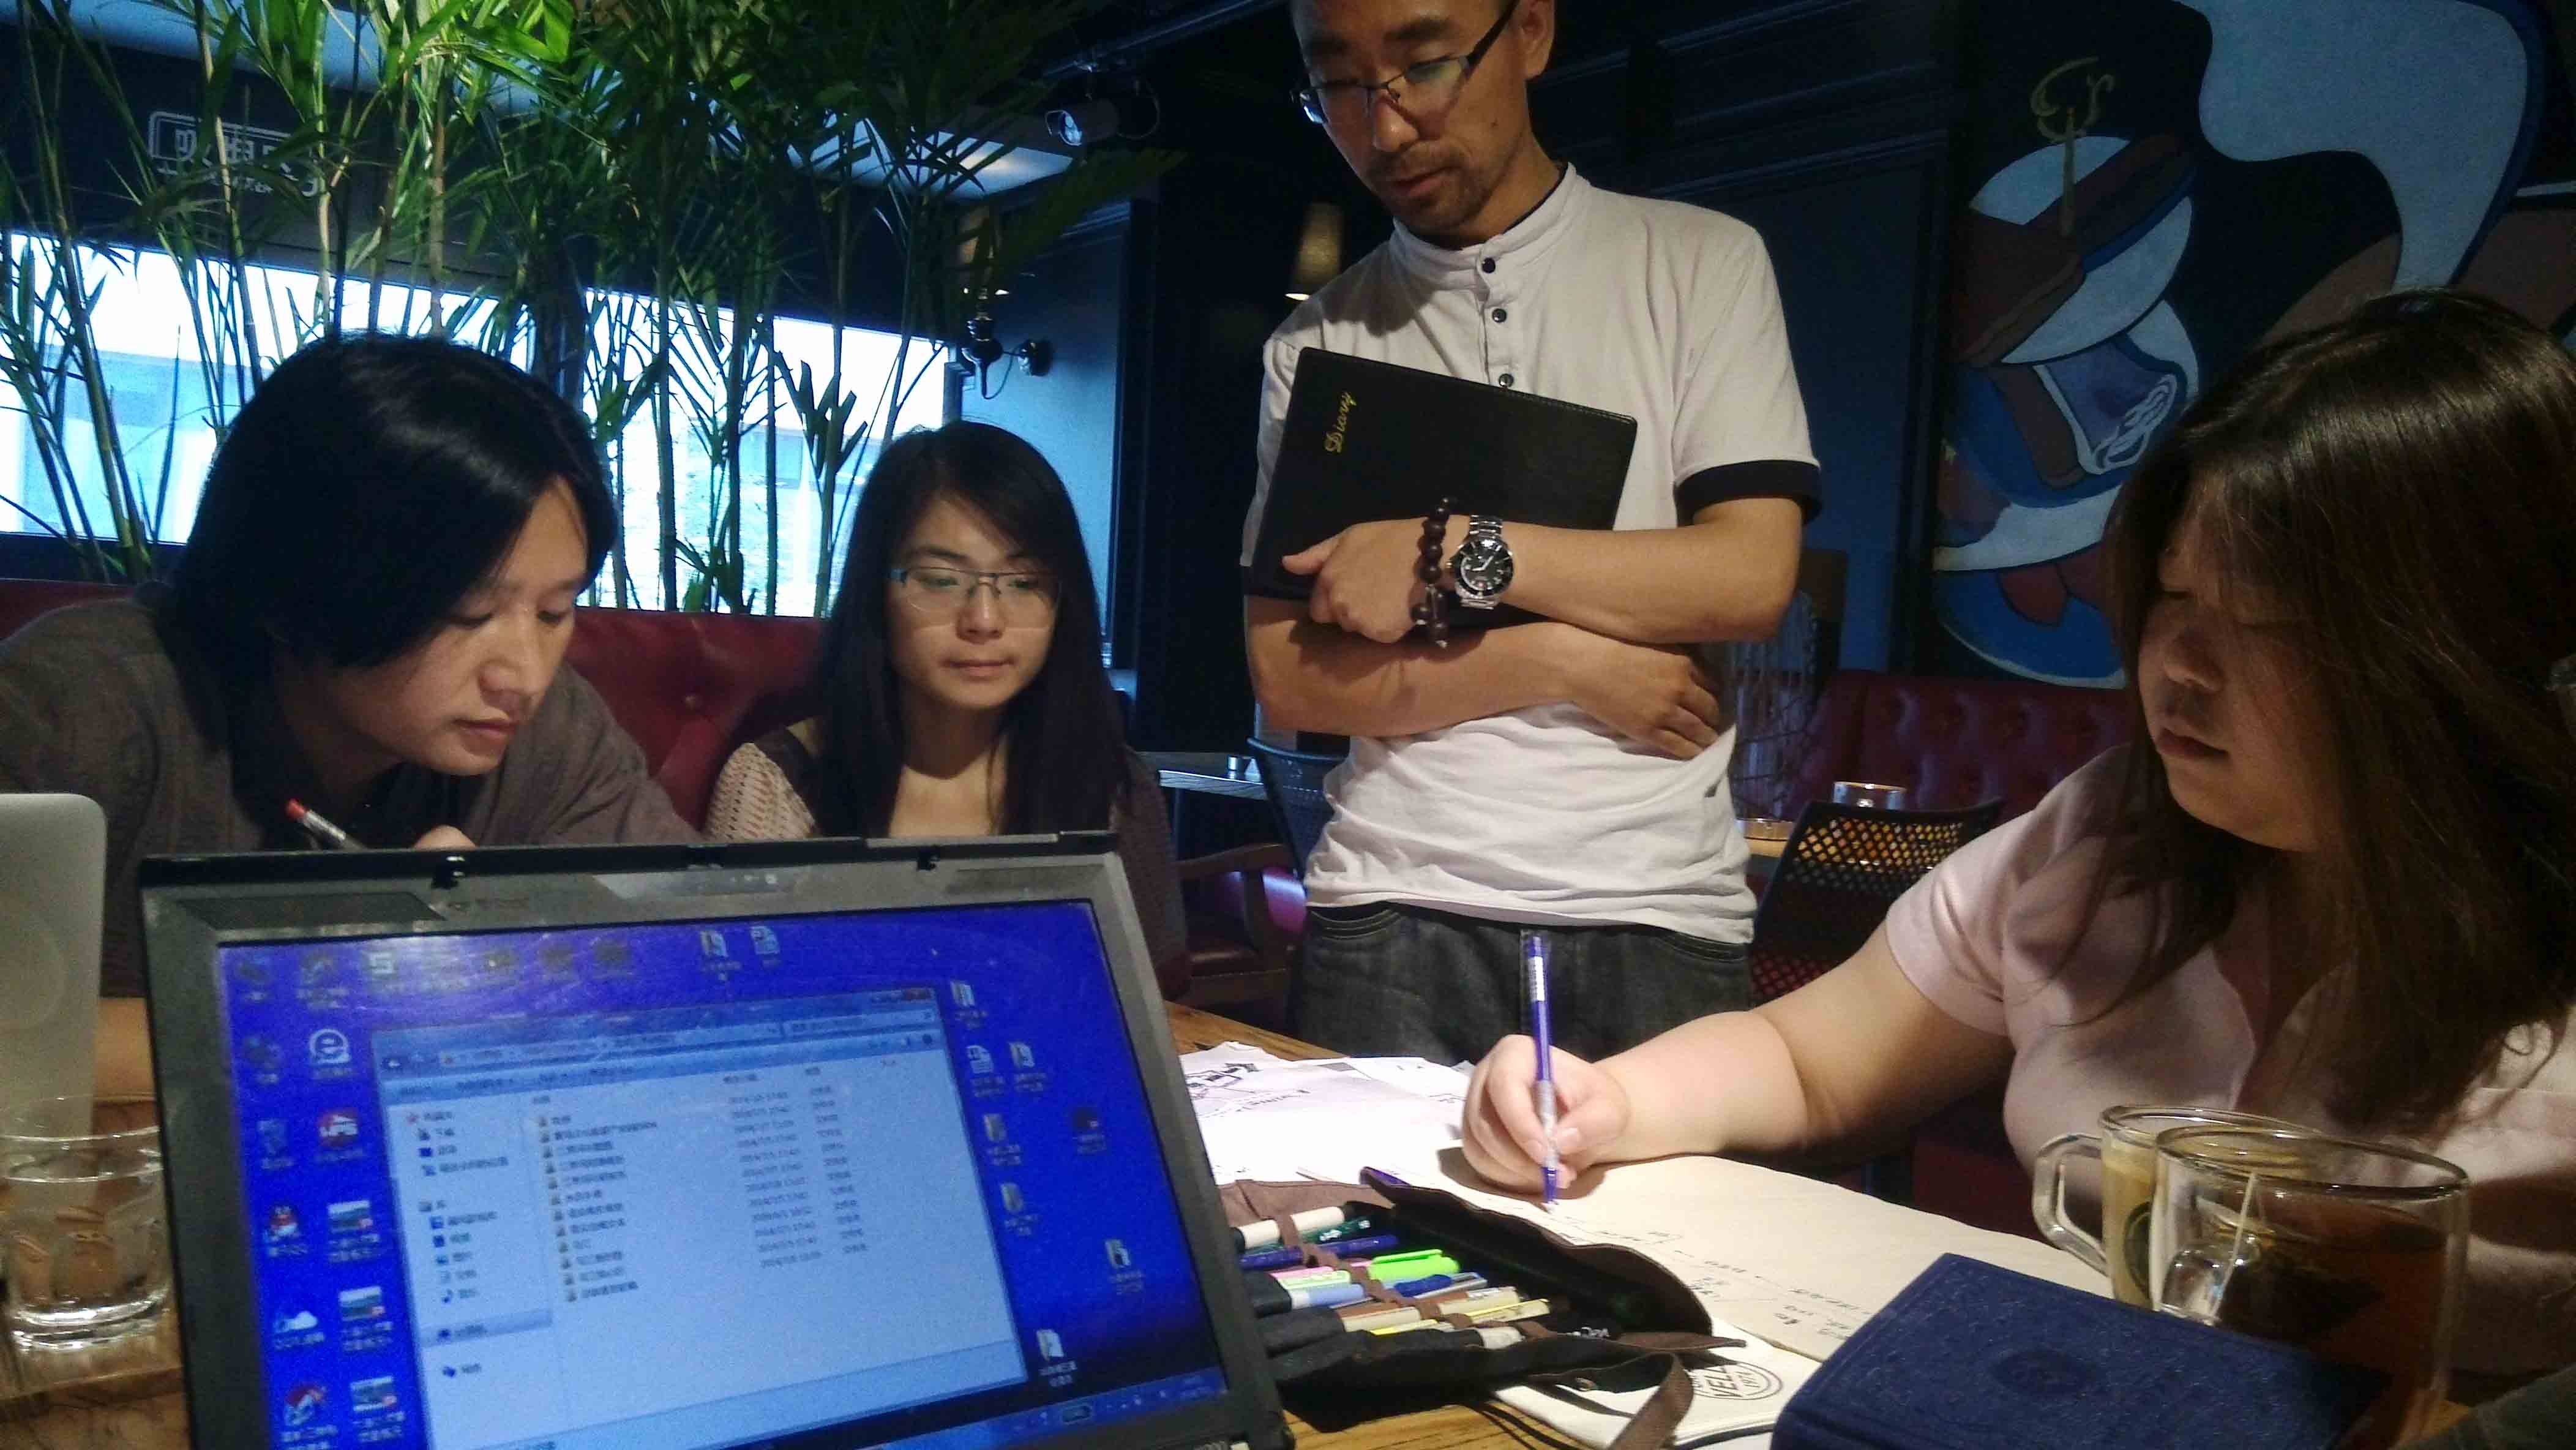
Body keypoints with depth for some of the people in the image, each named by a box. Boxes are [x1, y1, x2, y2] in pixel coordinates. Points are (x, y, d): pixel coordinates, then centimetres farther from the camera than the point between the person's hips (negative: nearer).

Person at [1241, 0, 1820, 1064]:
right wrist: (1562, 661, -9)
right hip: (1391, 918, 1)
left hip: (1655, 921, -1)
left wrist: (1455, 551, -13)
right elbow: (1288, 680, 0)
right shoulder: (1315, 344, 7)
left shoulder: (1702, 262, 3)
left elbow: (1753, 574, -8)